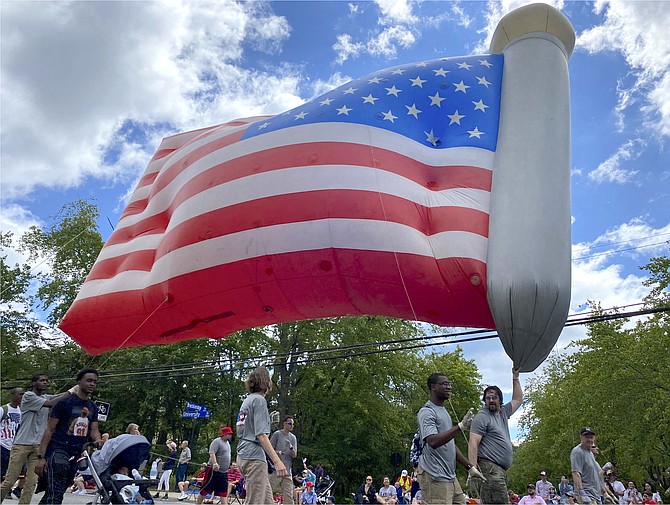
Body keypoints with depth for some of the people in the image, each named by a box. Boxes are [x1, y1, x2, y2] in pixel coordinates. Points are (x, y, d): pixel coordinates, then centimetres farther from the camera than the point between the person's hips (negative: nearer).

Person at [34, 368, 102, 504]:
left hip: (76, 455, 6)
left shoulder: (93, 407, 12)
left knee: (55, 492, 14)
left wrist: (98, 440, -20)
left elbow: (94, 430, 4)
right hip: (58, 451, -6)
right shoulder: (65, 402, -7)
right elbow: (49, 429, -7)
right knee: (56, 494, -13)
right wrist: (41, 456, -14)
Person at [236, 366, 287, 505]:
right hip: (255, 458, -10)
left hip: (243, 456, 10)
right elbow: (261, 434, -18)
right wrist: (277, 461, -22)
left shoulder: (247, 401, 17)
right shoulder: (259, 400, -10)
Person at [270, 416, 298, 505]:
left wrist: (291, 448, -13)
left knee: (289, 496, 1)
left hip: (287, 470, 4)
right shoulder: (277, 434, -1)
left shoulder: (293, 437, 13)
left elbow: (294, 455, 7)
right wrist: (277, 452, -21)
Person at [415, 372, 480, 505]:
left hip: (450, 477, 9)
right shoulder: (427, 412, -11)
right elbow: (433, 441, -27)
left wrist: (469, 467, 17)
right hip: (435, 479, -9)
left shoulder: (444, 411, 19)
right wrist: (461, 426, -31)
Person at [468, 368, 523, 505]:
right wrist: (473, 469, -21)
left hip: (501, 470, 9)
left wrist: (515, 377, 27)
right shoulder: (482, 417, -4)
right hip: (490, 468, -9)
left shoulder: (503, 413, 21)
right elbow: (473, 443, -12)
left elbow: (518, 399, 33)